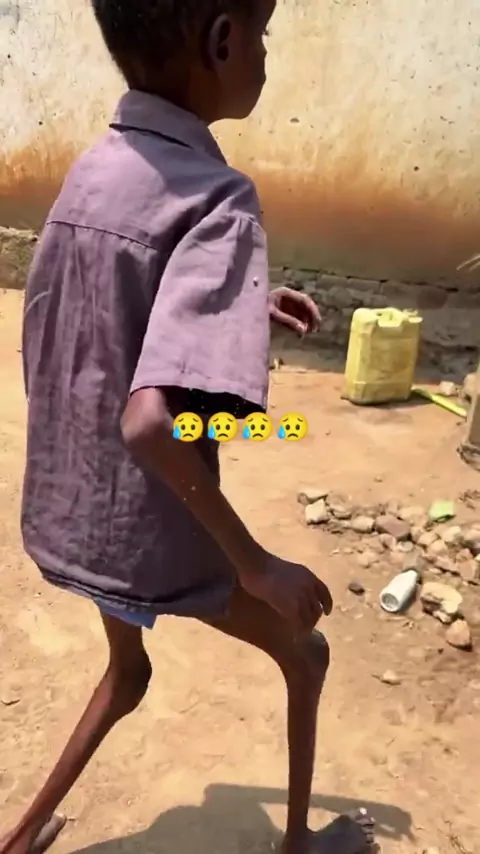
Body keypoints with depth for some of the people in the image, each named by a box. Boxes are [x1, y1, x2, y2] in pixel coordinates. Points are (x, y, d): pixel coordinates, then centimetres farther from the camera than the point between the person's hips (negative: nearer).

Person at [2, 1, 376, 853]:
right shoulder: (215, 200, -24)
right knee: (304, 656, 23)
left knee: (128, 671, 35)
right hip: (150, 538, -7)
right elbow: (149, 423, -35)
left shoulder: (89, 172, 1)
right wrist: (257, 565, -23)